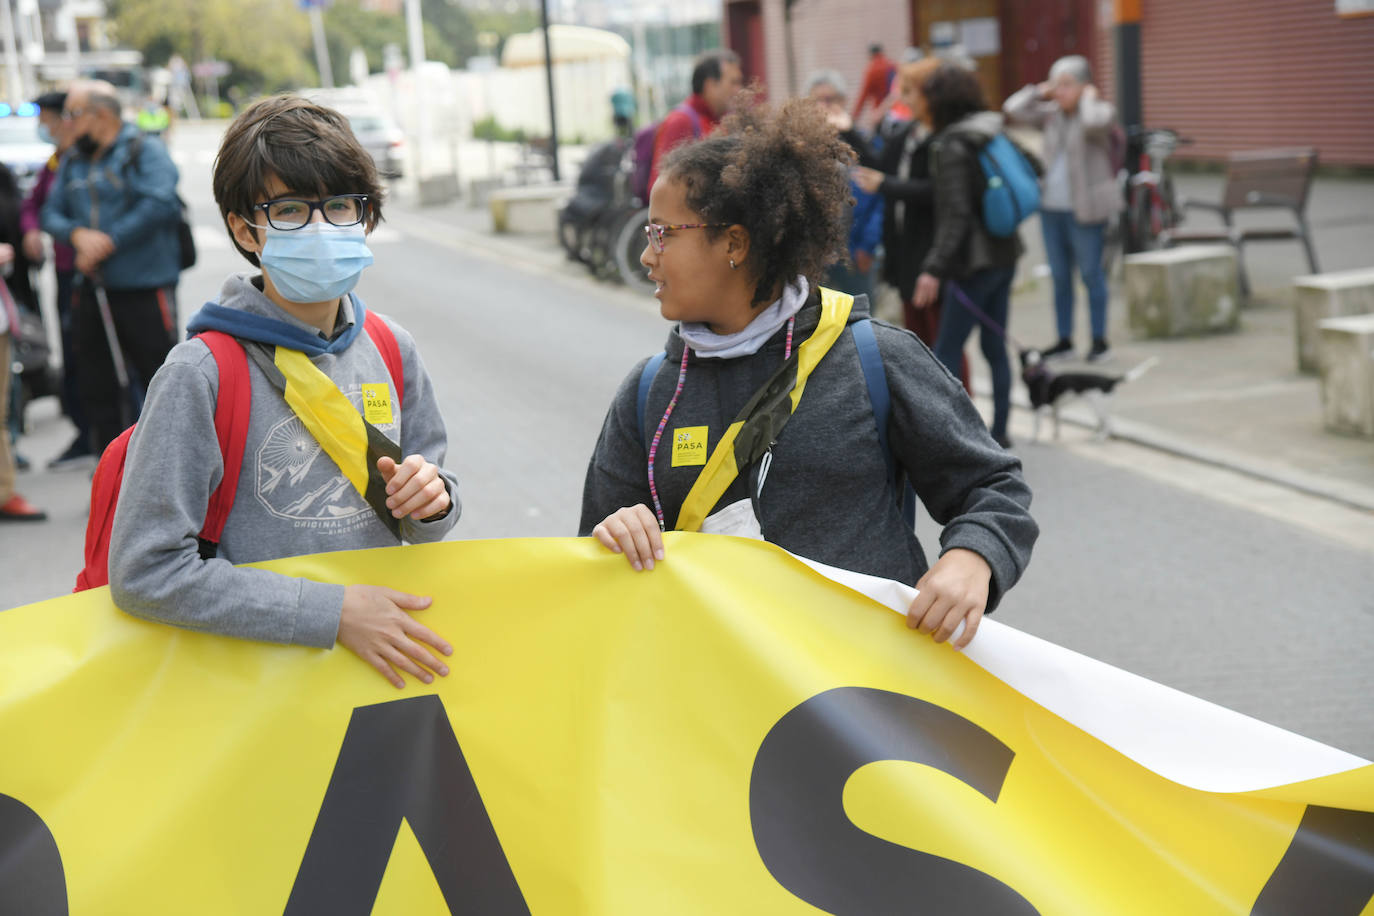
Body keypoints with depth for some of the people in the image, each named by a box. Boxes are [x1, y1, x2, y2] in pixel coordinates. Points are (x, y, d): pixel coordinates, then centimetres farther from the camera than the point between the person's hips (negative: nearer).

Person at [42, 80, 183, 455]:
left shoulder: (145, 150, -6)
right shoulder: (72, 162, 15)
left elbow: (158, 205, -18)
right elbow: (51, 212, 12)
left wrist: (109, 241, -16)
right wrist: (78, 234, -10)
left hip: (144, 287, -7)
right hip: (93, 290, 7)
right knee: (95, 382, 11)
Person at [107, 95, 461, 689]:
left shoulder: (390, 349, 7)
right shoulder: (201, 374, -11)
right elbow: (144, 572, -15)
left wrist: (431, 500, -8)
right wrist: (332, 612, -16)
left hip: (387, 661, 4)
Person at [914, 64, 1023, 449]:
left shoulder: (953, 147, -15)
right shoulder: (994, 135, 8)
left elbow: (956, 214, -22)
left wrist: (934, 268, -25)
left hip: (974, 262, -9)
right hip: (1005, 254, 9)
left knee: (946, 352, -5)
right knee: (995, 346, 14)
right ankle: (999, 431, 17)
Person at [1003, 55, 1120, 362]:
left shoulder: (1101, 110, -6)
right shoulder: (1051, 115, 10)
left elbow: (1094, 121, -29)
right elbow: (1014, 109, 5)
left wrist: (1089, 97, -12)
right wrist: (1041, 91, 4)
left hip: (1084, 210, -6)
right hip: (1051, 207, 6)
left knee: (1091, 273, 0)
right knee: (1060, 277, 11)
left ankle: (1100, 340, 7)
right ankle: (1064, 339, 19)